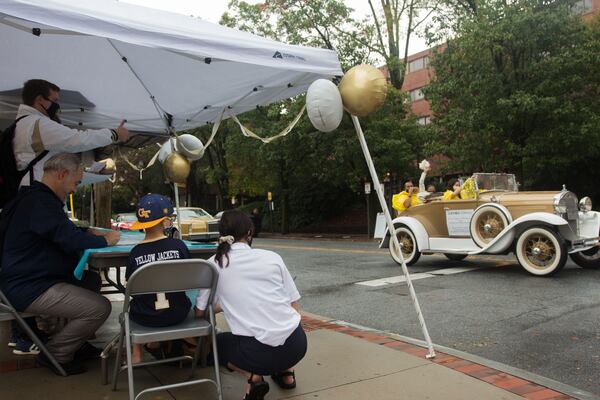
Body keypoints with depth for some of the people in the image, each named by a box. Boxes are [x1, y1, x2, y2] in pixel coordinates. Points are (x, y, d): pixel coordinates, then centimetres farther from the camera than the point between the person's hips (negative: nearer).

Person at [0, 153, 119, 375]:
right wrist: (105, 241, -9)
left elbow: (63, 231, 26)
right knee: (100, 307, -19)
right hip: (29, 290, -11)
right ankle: (55, 354, 3)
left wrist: (89, 233, 9)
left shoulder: (36, 197, 13)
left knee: (92, 280, 19)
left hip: (33, 278, 11)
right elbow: (71, 240, -26)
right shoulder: (41, 202, -22)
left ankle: (73, 342, 23)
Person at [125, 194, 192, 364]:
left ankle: (136, 354, 32)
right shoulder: (179, 246, -12)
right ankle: (155, 343, 46)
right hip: (176, 314, 0)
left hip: (145, 318, 0)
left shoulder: (135, 252, -11)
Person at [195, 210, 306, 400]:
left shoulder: (214, 263, 2)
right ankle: (286, 373, 24)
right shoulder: (272, 257, 5)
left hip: (262, 352, -3)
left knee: (216, 342, 27)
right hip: (297, 343, 3)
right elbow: (295, 305, 9)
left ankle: (253, 376, 6)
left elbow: (200, 312, 12)